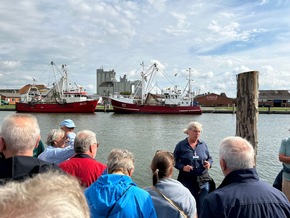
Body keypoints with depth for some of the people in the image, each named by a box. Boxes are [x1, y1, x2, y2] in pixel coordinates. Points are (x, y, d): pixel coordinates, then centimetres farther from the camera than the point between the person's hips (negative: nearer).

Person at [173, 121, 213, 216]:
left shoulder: (203, 144, 4)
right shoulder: (181, 145, -5)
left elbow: (210, 158, 13)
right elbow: (175, 161, -2)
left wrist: (209, 163, -8)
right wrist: (183, 167, -19)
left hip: (203, 180, 2)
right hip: (187, 181, -2)